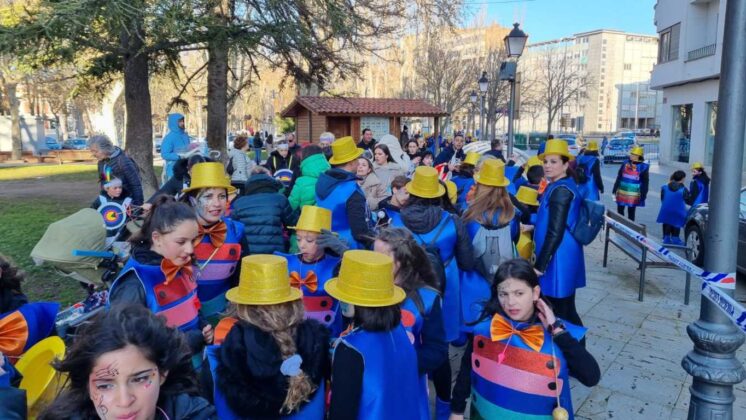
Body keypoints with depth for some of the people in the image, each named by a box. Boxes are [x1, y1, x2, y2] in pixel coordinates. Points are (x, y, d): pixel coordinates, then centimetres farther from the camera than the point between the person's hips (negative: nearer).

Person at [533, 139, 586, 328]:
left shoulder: (560, 190, -18)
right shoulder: (565, 185, 12)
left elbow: (555, 232, -22)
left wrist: (539, 265, -20)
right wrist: (534, 226, 26)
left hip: (558, 259, -10)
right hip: (563, 257, 10)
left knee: (560, 313, 0)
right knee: (566, 310, 19)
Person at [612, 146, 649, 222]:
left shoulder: (643, 167, -7)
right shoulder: (625, 163, 1)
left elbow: (645, 183, -3)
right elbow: (619, 178, 7)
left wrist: (643, 196, -6)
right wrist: (614, 190, 6)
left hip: (633, 195, -3)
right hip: (621, 193, 3)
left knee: (631, 214, 8)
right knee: (619, 212, 10)